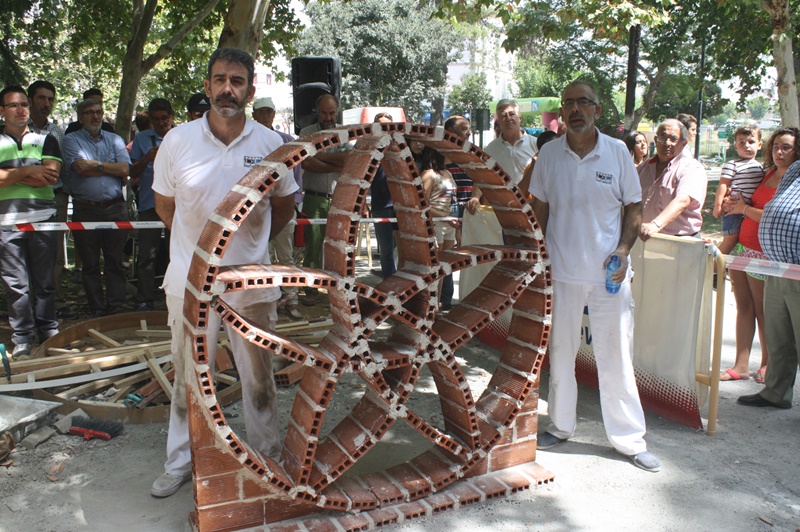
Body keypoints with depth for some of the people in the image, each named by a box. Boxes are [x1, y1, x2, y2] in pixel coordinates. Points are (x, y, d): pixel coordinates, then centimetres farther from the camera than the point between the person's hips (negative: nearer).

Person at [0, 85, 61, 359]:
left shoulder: (46, 139, 11)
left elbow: (51, 176, -6)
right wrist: (27, 172, -11)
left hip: (42, 219, 1)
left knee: (44, 281, 7)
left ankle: (49, 330, 18)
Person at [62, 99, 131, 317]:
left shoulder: (115, 140, 12)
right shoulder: (71, 140, 5)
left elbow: (125, 169, -3)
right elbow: (81, 166, -13)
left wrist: (96, 164, -3)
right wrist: (111, 168, -4)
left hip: (115, 209, 1)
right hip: (85, 210, -1)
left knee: (115, 262, 3)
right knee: (90, 264, 5)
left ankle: (116, 310, 9)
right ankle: (97, 312, 13)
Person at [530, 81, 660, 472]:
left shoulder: (617, 152, 0)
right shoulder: (549, 153, 3)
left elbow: (633, 207, 4)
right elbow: (539, 207, 9)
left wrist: (624, 249, -11)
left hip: (609, 274, -1)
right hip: (561, 271, 2)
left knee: (616, 356, 4)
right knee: (559, 352, 12)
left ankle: (629, 439, 18)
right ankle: (561, 426, 29)